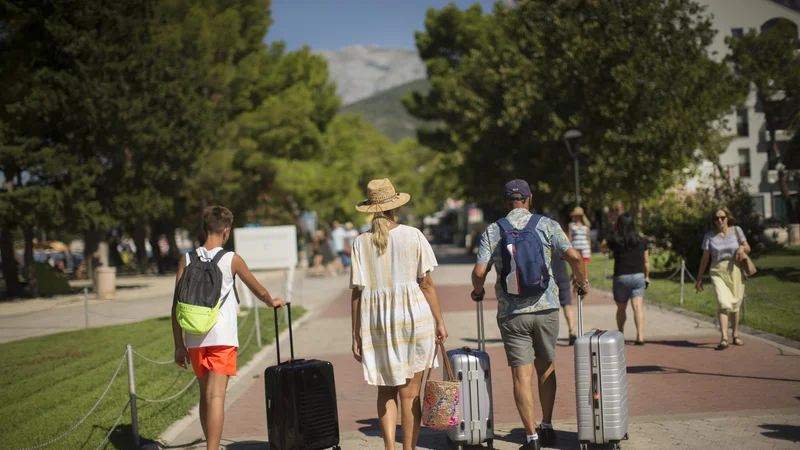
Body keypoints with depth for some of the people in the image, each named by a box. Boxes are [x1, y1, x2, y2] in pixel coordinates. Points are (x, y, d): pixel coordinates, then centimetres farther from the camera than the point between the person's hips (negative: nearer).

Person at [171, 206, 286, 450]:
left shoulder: (187, 260, 6)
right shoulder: (232, 260, 0)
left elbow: (176, 305, 4)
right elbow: (259, 290, 15)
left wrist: (179, 345, 10)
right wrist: (273, 302, 37)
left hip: (194, 338, 4)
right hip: (222, 337, -4)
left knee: (205, 395, 16)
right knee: (216, 396, -8)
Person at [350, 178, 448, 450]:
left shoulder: (361, 243, 1)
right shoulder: (412, 236, -3)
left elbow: (357, 292, -1)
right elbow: (426, 283, -3)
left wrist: (356, 335, 4)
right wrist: (439, 321, 4)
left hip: (375, 320, 2)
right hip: (412, 316, -2)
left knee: (385, 391, 15)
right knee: (410, 393, 6)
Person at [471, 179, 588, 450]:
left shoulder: (492, 232, 1)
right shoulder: (546, 225, 1)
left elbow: (479, 272, -6)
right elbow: (574, 257, -9)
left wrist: (478, 292, 14)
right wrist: (582, 283, 9)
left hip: (511, 313, -1)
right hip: (546, 307, 1)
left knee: (521, 374, 2)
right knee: (546, 367, 17)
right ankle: (547, 428, 23)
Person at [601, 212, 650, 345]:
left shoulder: (615, 240, -6)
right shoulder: (641, 241, 4)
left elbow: (604, 245, 15)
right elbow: (646, 261, 8)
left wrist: (613, 232, 15)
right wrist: (647, 277, 18)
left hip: (621, 277, -2)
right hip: (638, 276, 2)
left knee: (621, 308, 14)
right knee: (638, 306, -6)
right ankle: (640, 336, -18)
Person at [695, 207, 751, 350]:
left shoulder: (736, 231, 6)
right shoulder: (709, 236, 3)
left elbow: (748, 248, 11)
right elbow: (705, 258, 5)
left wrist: (742, 248, -13)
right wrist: (699, 278, 4)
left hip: (735, 270, 2)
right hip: (718, 272, -2)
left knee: (735, 305, 9)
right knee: (723, 303, -19)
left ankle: (736, 335, 29)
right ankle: (724, 338, -25)